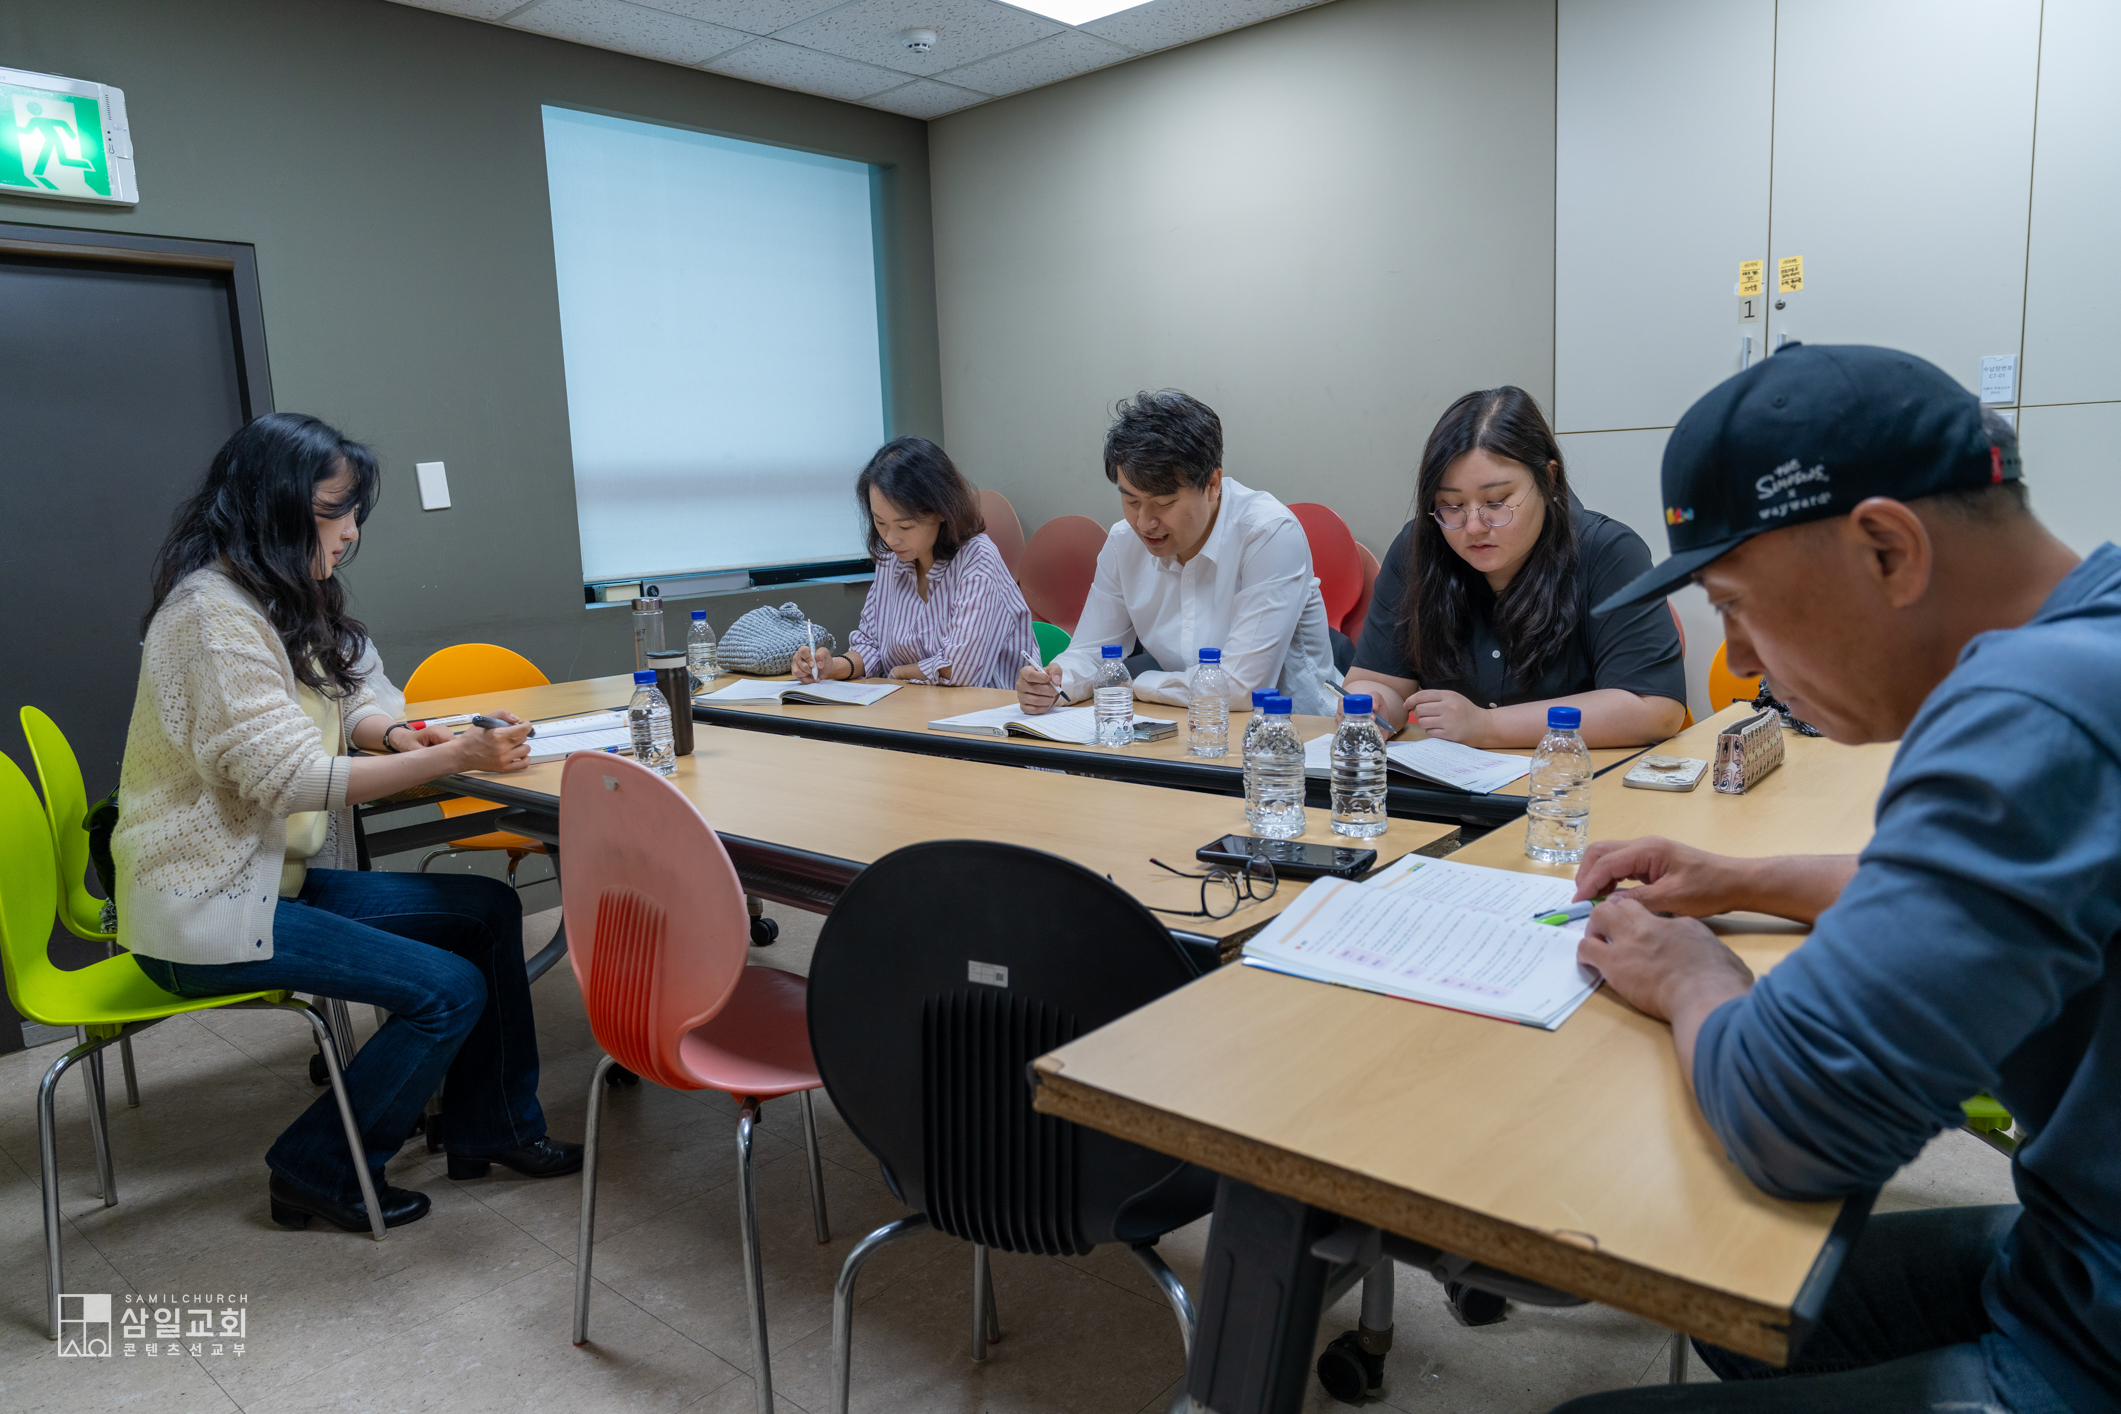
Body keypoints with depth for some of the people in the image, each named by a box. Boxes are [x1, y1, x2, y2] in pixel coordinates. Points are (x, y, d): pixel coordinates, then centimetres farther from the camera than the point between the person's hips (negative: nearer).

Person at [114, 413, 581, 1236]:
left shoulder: (276, 602, 10)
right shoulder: (213, 613, -20)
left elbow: (343, 701, 19)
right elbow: (287, 776, -25)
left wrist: (393, 734, -5)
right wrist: (453, 758, -26)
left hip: (274, 877, 10)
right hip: (204, 912, -10)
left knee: (489, 909, 3)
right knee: (449, 991, -16)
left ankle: (489, 1128, 15)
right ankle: (317, 1172, 5)